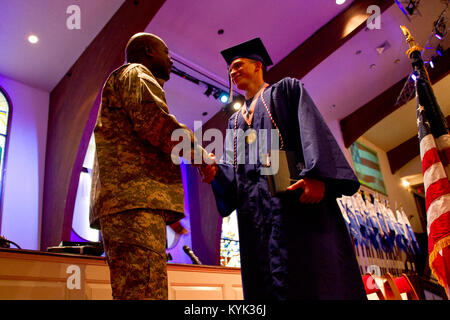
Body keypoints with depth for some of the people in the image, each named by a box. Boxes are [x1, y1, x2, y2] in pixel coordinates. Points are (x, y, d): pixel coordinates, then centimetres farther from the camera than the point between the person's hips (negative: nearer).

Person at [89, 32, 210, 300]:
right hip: (135, 199, -10)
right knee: (145, 291, -19)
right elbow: (154, 121, -12)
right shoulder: (135, 73, 10)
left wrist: (167, 211, 26)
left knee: (132, 290, 6)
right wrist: (201, 155, 0)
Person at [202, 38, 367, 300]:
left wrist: (317, 175, -20)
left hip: (292, 190, -5)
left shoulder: (286, 89, 17)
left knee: (307, 280, -13)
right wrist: (215, 171, -7)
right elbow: (232, 169, 17)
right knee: (265, 282, 0)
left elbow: (311, 128, -3)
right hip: (254, 207, 5)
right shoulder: (235, 120, 31)